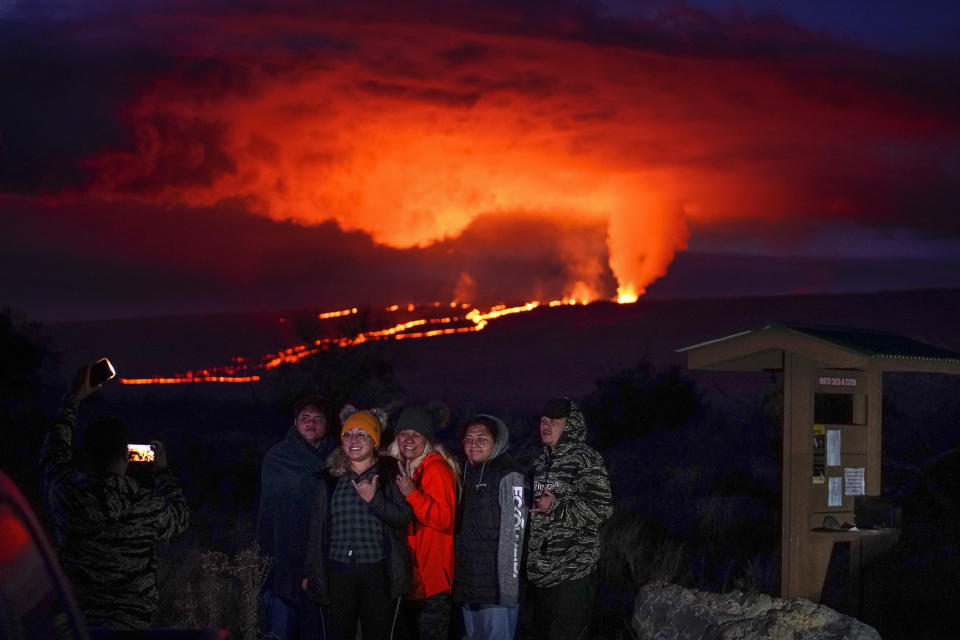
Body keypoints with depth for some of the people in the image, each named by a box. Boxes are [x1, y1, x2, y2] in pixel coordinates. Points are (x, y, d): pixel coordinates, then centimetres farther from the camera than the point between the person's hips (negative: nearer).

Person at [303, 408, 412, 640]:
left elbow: (405, 517, -2)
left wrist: (374, 499, -16)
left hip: (378, 572, -1)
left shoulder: (389, 475, 6)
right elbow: (315, 528, 14)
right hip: (338, 573, 2)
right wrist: (310, 572, 13)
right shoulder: (328, 479, 12)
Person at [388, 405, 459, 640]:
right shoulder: (400, 468, 11)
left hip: (432, 576, -8)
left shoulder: (436, 468, -13)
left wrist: (411, 495, -25)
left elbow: (445, 519, -22)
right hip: (409, 574, 8)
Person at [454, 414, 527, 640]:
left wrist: (509, 586, -18)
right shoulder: (467, 476, 15)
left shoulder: (509, 477, -6)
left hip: (496, 588, -7)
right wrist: (458, 582, 12)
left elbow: (514, 534, -12)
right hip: (468, 588, 7)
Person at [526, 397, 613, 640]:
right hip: (542, 567, 8)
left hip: (574, 567, -8)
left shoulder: (584, 459, -8)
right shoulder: (540, 463, 16)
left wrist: (556, 507, -17)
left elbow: (602, 508, -17)